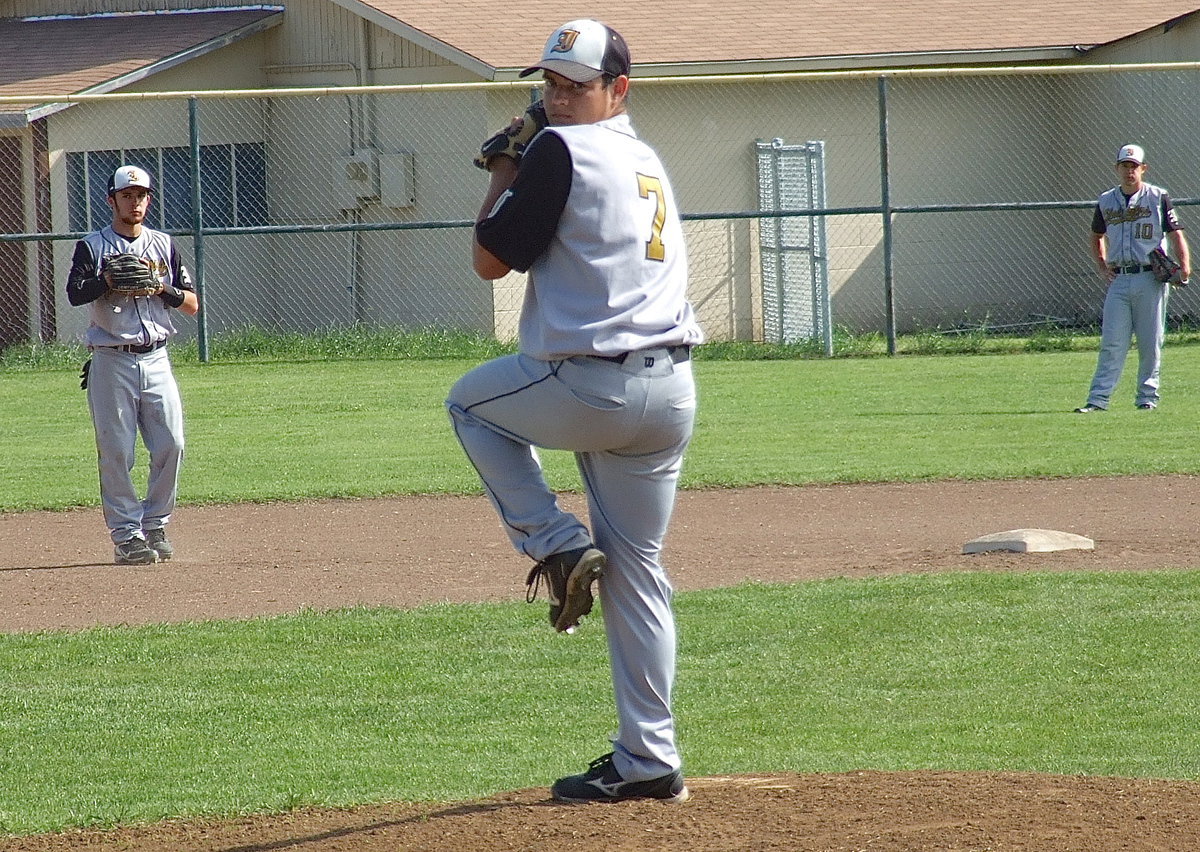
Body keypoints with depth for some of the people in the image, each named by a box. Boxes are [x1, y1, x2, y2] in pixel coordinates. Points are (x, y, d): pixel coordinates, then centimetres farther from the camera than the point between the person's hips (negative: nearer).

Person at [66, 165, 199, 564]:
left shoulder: (163, 245, 14)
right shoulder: (93, 247, 3)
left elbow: (192, 304, 10)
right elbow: (75, 293, -14)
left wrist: (161, 287, -8)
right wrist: (108, 280, -29)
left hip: (156, 359, 3)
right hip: (111, 362, -3)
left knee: (171, 444, -5)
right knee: (116, 451, -4)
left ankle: (156, 527, 9)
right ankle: (127, 535, 1)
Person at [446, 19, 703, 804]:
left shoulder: (562, 152, -8)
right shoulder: (649, 163, 18)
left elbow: (491, 260, -4)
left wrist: (503, 173, 7)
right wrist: (520, 170, 21)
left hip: (589, 386, -7)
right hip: (671, 389, 7)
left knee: (472, 403, 24)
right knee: (637, 570, 13)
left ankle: (557, 544, 10)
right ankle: (649, 761, 12)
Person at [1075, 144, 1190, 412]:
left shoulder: (1158, 197, 2)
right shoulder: (1106, 201, 12)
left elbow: (1176, 234, 0)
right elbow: (1097, 236, 27)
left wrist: (1184, 265, -15)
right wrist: (1102, 267, 12)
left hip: (1150, 279, -2)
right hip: (1118, 279, 2)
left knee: (1150, 343, 2)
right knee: (1112, 342, -3)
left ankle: (1147, 397, 10)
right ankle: (1098, 399, -8)